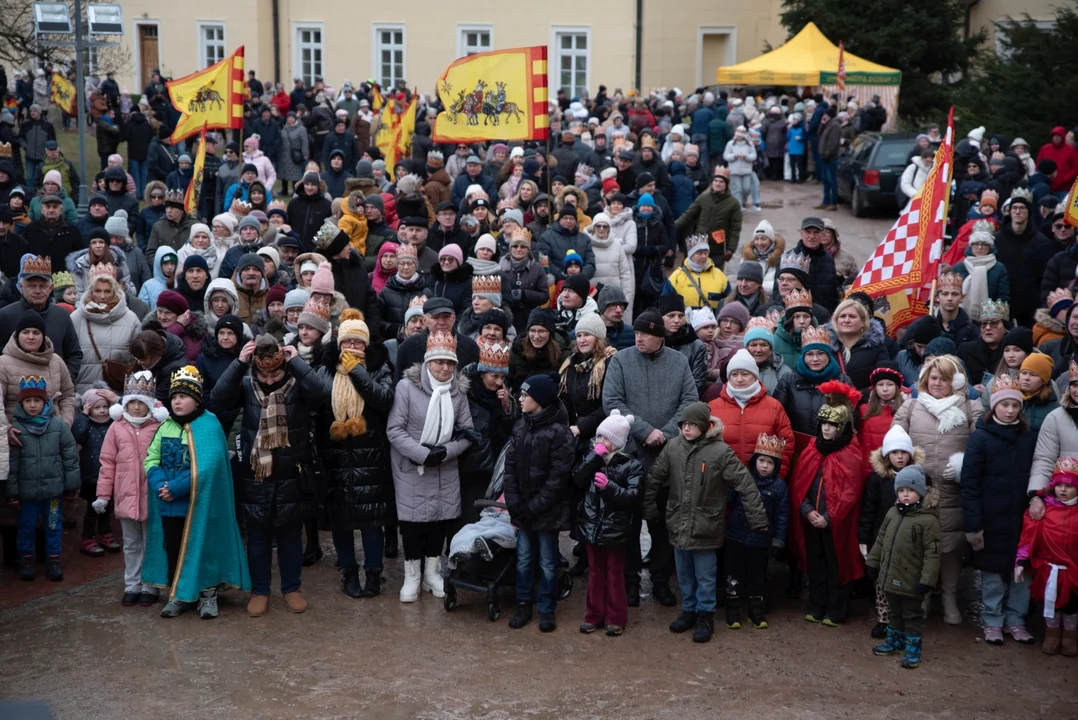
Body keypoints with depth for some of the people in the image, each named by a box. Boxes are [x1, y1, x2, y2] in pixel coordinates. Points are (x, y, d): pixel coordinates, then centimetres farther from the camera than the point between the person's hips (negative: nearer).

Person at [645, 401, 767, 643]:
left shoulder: (720, 451, -15)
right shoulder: (673, 447, -3)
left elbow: (745, 485, -13)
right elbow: (653, 479, 7)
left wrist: (758, 519, -14)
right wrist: (650, 511, 10)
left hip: (705, 526, -4)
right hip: (678, 524, 4)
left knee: (705, 575, 7)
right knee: (684, 573, 17)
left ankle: (705, 615, 22)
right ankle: (689, 610, 33)